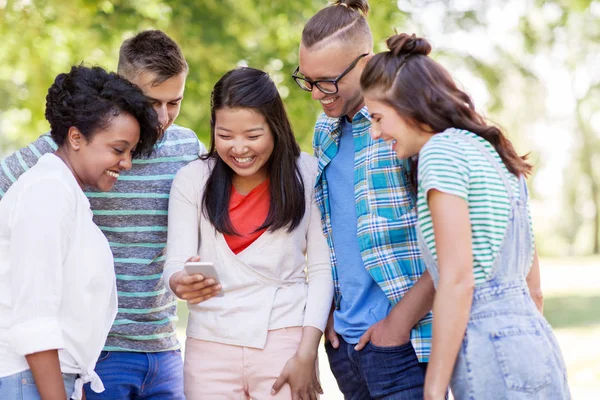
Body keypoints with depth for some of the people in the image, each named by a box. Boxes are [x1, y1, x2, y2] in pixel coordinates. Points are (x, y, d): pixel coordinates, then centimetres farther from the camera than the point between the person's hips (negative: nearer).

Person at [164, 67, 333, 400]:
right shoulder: (192, 180, 0)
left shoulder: (306, 174, -2)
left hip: (285, 338, -1)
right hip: (211, 344, 1)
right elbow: (175, 267, -5)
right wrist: (182, 282, -28)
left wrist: (307, 354, -8)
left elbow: (322, 269, -2)